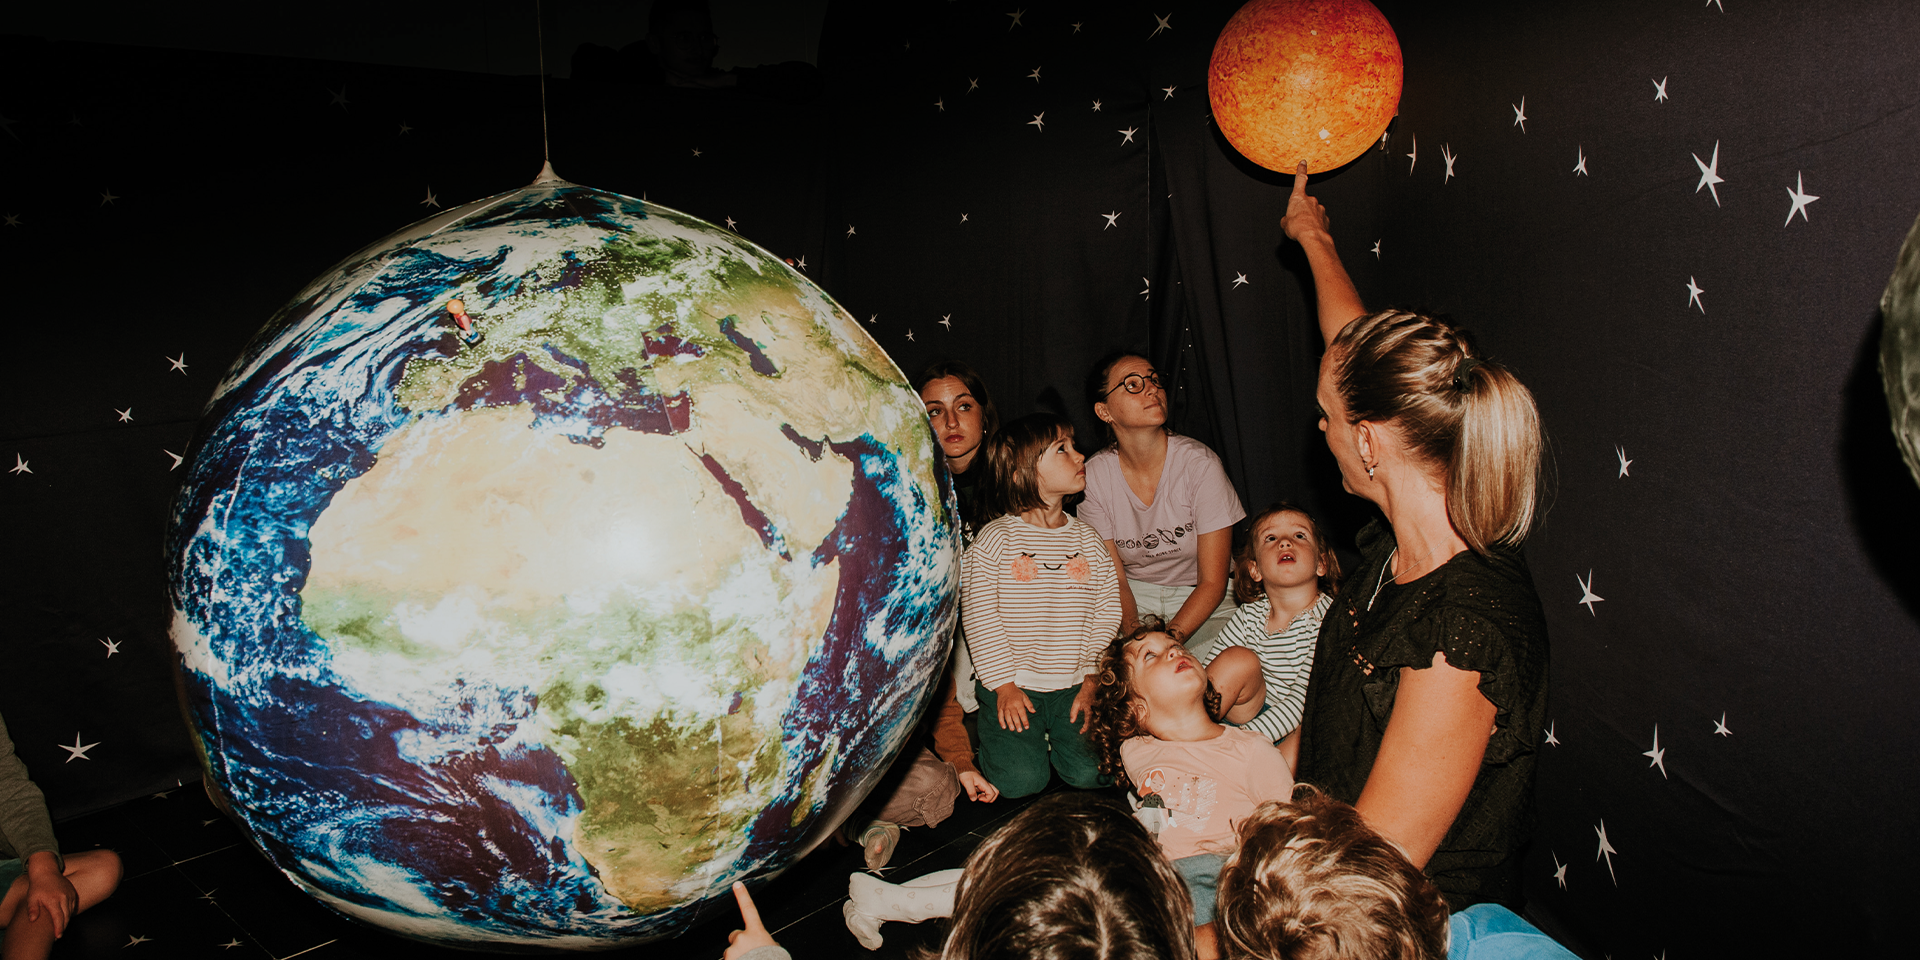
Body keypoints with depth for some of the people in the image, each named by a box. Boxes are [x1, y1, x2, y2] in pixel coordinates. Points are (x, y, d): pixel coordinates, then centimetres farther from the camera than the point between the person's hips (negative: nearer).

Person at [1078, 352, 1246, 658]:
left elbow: (1212, 583, -14)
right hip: (1137, 599, 1)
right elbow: (1115, 579, -5)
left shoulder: (1199, 463, -15)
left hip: (1201, 604, -1)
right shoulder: (1094, 475, -9)